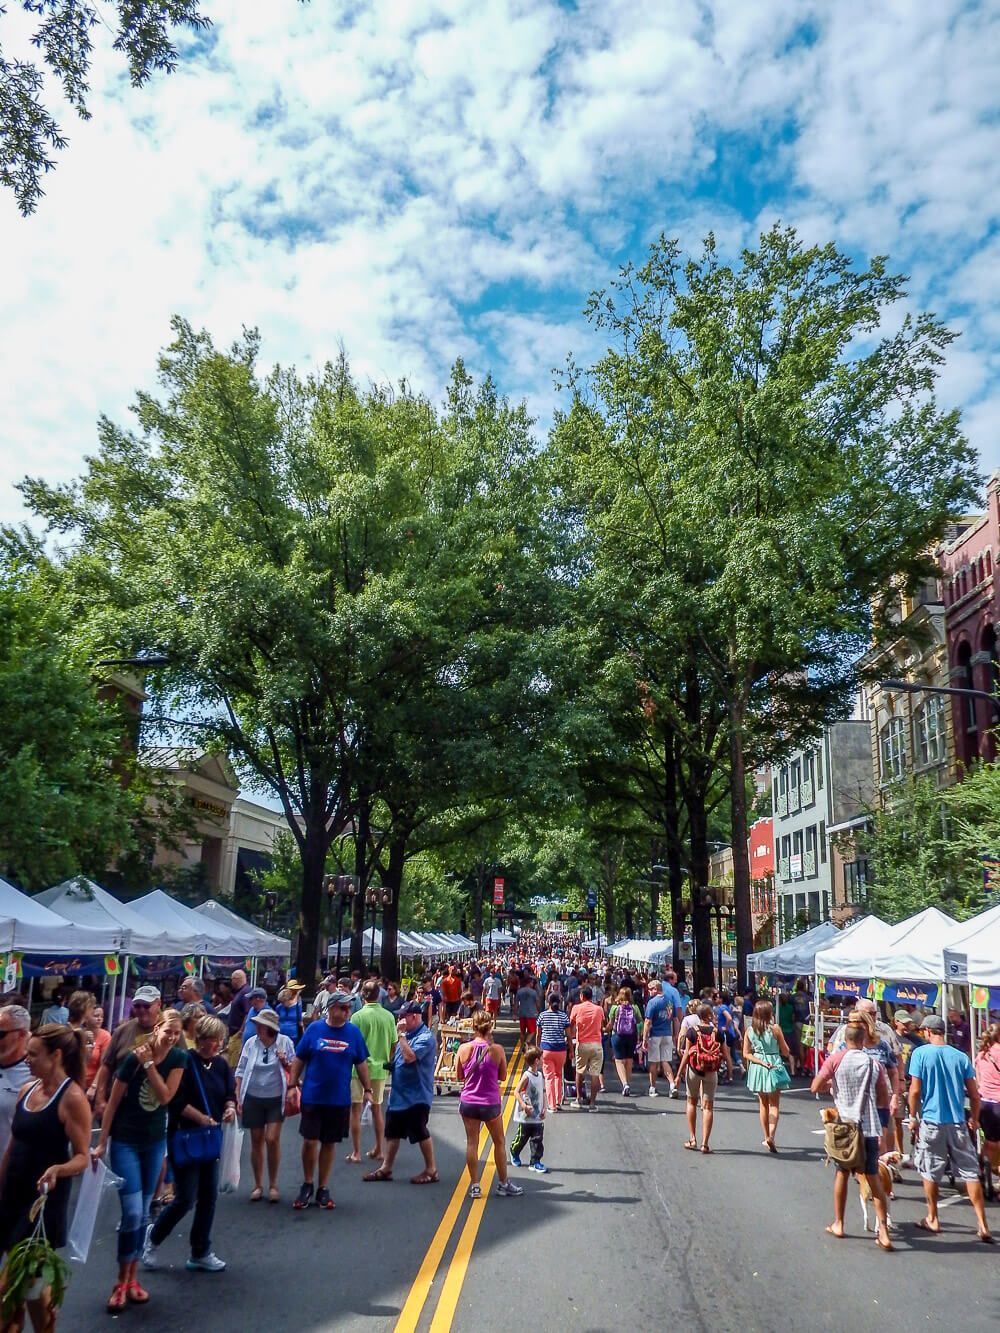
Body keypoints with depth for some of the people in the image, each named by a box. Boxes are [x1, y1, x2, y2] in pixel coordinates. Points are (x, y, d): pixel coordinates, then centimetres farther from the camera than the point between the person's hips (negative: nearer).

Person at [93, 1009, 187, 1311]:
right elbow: (113, 1101, -10)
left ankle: (132, 1278, 25)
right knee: (132, 1213, -9)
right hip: (125, 1141, -4)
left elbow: (166, 1096, -18)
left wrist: (150, 1064, -23)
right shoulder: (133, 1057, -18)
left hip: (155, 1141, 4)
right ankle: (121, 1282, 7)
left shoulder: (179, 1058, -9)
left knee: (143, 1213, 12)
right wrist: (102, 1142, -6)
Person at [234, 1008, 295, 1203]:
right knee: (256, 1141, 9)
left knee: (272, 1139, -7)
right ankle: (258, 1185, 23)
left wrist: (285, 1062, -19)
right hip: (253, 1098, 2)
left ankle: (273, 1185, 11)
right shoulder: (251, 1043, -3)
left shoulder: (285, 1042, -7)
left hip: (276, 1099, -2)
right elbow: (240, 1072, 4)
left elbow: (294, 1069, 3)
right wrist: (238, 1099, 1)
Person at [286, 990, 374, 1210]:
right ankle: (307, 1185, 22)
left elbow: (361, 1063, 7)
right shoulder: (314, 1029, -5)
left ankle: (323, 1189, 25)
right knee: (310, 1141, 0)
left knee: (329, 1143, 10)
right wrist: (292, 1086, -2)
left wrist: (367, 1089, 5)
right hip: (312, 1097, -1)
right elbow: (299, 1060, 2)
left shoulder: (353, 1032, -1)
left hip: (340, 1099, 1)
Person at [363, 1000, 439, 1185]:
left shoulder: (425, 1037, -18)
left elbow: (409, 1057, -30)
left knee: (420, 1133, 1)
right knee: (392, 1131, 15)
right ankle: (386, 1168, 25)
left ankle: (431, 1170, 13)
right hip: (398, 1093, 9)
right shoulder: (407, 1034, 9)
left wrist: (400, 1034, -25)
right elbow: (394, 1057, 20)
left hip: (416, 1096, -9)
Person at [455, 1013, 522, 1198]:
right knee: (499, 1142, 16)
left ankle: (475, 1186, 15)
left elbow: (459, 1076, 2)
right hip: (490, 1103, -1)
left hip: (468, 1102, 1)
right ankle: (503, 1183, 27)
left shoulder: (464, 1048, -10)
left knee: (472, 1143, 12)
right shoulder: (497, 1049, -14)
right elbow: (503, 1075, -2)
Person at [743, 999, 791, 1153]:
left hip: (757, 1068, 3)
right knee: (774, 1104, 4)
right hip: (775, 1067, -3)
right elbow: (785, 1052, -4)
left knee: (763, 1104, 17)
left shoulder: (749, 1030, -3)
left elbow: (746, 1054, -5)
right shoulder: (775, 1028, -13)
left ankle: (767, 1138, 23)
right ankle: (771, 1136, -13)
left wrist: (761, 1062, -8)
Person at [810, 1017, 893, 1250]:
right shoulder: (874, 1064, -1)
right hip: (869, 1128, 1)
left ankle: (838, 1224, 25)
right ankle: (883, 1231, 0)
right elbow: (884, 1099, 5)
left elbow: (816, 1087, -8)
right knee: (873, 1178, 7)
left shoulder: (836, 1059, -6)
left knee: (842, 1173, 16)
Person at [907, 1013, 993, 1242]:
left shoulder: (921, 1053, -8)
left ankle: (932, 1219, 23)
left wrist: (913, 1116, 3)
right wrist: (974, 1119, 19)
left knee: (930, 1173, 12)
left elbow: (915, 1090, -10)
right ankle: (983, 1226, 4)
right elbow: (974, 1094, 3)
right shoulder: (960, 1057, -1)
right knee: (970, 1173, 7)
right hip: (958, 1123, 2)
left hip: (931, 1122, -2)